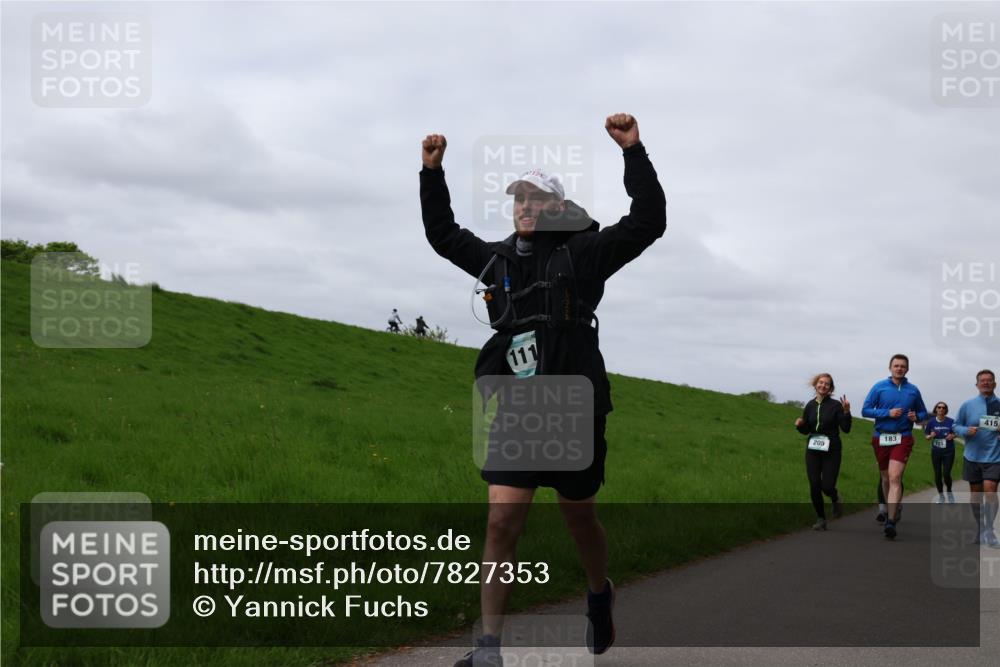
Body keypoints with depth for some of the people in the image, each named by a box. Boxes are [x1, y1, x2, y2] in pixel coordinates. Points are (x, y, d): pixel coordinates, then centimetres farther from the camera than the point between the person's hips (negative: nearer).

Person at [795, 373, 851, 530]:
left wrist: (846, 412, -22)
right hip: (813, 451, 3)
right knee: (814, 486, -2)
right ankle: (821, 519, 14)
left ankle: (836, 499, 28)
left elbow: (846, 429, -9)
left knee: (827, 486, -9)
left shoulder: (835, 405, -6)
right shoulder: (810, 406, 6)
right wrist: (800, 425, -7)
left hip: (831, 452, -3)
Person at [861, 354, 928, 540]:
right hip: (881, 438, 2)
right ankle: (890, 510, 37)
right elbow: (865, 410, -3)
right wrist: (888, 413, -14)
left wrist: (916, 417, -5)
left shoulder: (913, 390, 6)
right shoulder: (879, 387, 1)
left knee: (895, 477, -17)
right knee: (886, 478, 15)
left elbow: (923, 413, 18)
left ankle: (891, 521, -23)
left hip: (903, 439, -2)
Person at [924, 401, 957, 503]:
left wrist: (952, 436, -16)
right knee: (937, 475, 5)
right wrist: (930, 436, -16)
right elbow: (926, 436, 6)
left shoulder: (950, 421, -8)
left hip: (948, 452, -2)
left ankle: (949, 492, 21)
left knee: (946, 474, -9)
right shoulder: (931, 421, -3)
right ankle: (941, 496, 24)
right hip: (936, 452, 2)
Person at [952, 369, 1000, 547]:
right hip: (972, 457, 2)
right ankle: (979, 529, 26)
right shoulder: (968, 405, 2)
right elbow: (956, 426, 7)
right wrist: (967, 430, -13)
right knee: (975, 494, 10)